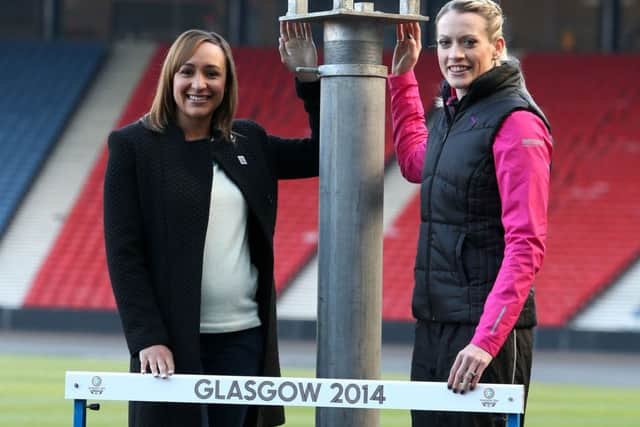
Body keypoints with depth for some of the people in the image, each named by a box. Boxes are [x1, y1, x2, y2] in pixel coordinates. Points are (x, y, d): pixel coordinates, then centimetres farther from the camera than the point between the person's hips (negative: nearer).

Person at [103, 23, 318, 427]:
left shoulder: (248, 142, 12)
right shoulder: (133, 146, -1)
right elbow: (123, 253, -5)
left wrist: (309, 77, 7)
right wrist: (147, 338, -13)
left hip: (244, 337, 4)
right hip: (173, 341, -4)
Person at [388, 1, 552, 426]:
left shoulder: (515, 121, -13)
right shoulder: (450, 112, 13)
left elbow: (526, 246, -19)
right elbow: (415, 163, 37)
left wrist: (487, 339, -26)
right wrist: (402, 74, 31)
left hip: (487, 327, -8)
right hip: (433, 324, 8)